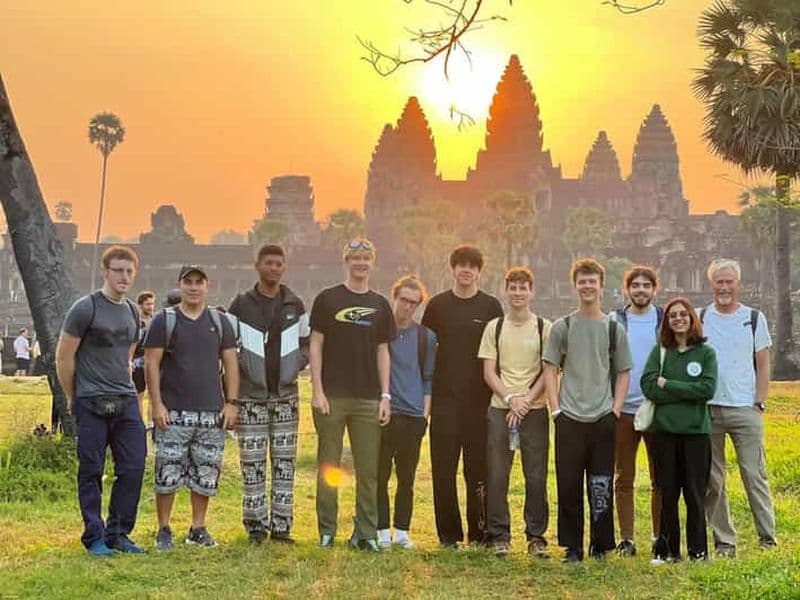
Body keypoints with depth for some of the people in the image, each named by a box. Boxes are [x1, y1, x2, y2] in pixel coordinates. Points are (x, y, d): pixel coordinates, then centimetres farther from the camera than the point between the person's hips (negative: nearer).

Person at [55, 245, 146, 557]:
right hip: (92, 404, -6)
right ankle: (94, 537, 11)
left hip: (126, 402, 6)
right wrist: (73, 398, 2)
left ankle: (118, 533, 16)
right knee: (91, 472, 2)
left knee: (133, 469, 4)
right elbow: (63, 357, -4)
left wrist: (126, 390, 17)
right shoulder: (85, 308, -8)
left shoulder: (132, 312, 12)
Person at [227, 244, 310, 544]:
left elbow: (306, 341, 16)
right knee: (253, 464, 0)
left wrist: (296, 365, 1)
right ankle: (256, 524, 9)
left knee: (285, 462, 5)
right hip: (251, 396, -3)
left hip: (286, 394, 3)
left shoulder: (295, 305, 8)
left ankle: (281, 525, 12)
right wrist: (243, 368, -8)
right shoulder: (241, 305, 0)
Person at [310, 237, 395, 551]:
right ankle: (327, 531, 12)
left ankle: (365, 533, 11)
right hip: (332, 396, -3)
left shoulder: (380, 305, 11)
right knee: (329, 466, 4)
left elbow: (382, 351, 12)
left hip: (368, 398, 3)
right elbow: (316, 345, 0)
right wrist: (317, 391, -8)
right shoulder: (328, 299, 2)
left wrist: (385, 396, 5)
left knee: (368, 470, 4)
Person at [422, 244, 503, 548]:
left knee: (479, 469, 1)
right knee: (443, 469, 2)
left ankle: (480, 532, 10)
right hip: (444, 400, 1)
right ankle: (448, 533, 11)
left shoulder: (491, 307, 6)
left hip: (480, 401, -1)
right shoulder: (437, 305, 9)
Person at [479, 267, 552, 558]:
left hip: (535, 410, -1)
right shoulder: (494, 327, 8)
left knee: (536, 476, 0)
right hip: (500, 409, 1)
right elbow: (489, 373, 4)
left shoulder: (544, 328, 5)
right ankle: (499, 536, 9)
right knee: (497, 475, 0)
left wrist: (527, 400, -11)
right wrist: (511, 399, -10)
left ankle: (536, 536, 11)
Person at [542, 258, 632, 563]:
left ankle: (601, 546, 14)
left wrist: (615, 410, -2)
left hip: (603, 419, 0)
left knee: (601, 487, 3)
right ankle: (572, 547, 12)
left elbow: (623, 373, 9)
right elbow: (550, 369, 5)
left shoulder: (614, 329, 7)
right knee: (568, 485, 2)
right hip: (569, 419, 0)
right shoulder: (562, 327, 5)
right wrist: (556, 409, -4)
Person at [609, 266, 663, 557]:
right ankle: (626, 539, 11)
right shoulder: (614, 321, 4)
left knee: (661, 478, 5)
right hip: (624, 409, 0)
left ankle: (660, 537, 13)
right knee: (623, 478, 5)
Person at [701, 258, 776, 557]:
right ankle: (724, 541, 12)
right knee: (712, 480, 4)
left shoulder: (754, 318, 7)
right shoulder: (699, 319, 8)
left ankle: (768, 536, 5)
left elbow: (763, 365, 8)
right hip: (707, 409, 1)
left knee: (755, 475, -3)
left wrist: (759, 403, -1)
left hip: (744, 409, -1)